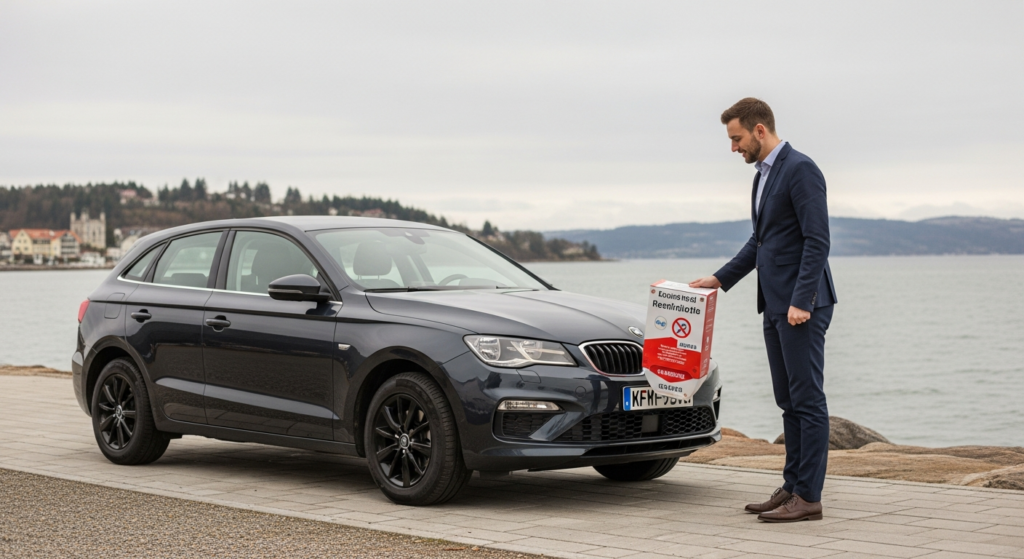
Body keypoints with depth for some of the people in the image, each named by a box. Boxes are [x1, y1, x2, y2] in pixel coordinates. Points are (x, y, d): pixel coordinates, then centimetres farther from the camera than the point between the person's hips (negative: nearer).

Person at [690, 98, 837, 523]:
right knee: (789, 402, 12)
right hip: (775, 306, 10)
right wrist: (720, 279, 18)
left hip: (801, 306, -10)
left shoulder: (800, 170, -13)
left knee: (807, 399, -6)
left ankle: (809, 497, -4)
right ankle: (793, 488, 17)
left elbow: (817, 240, -19)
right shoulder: (764, 174, 17)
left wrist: (801, 301, -24)